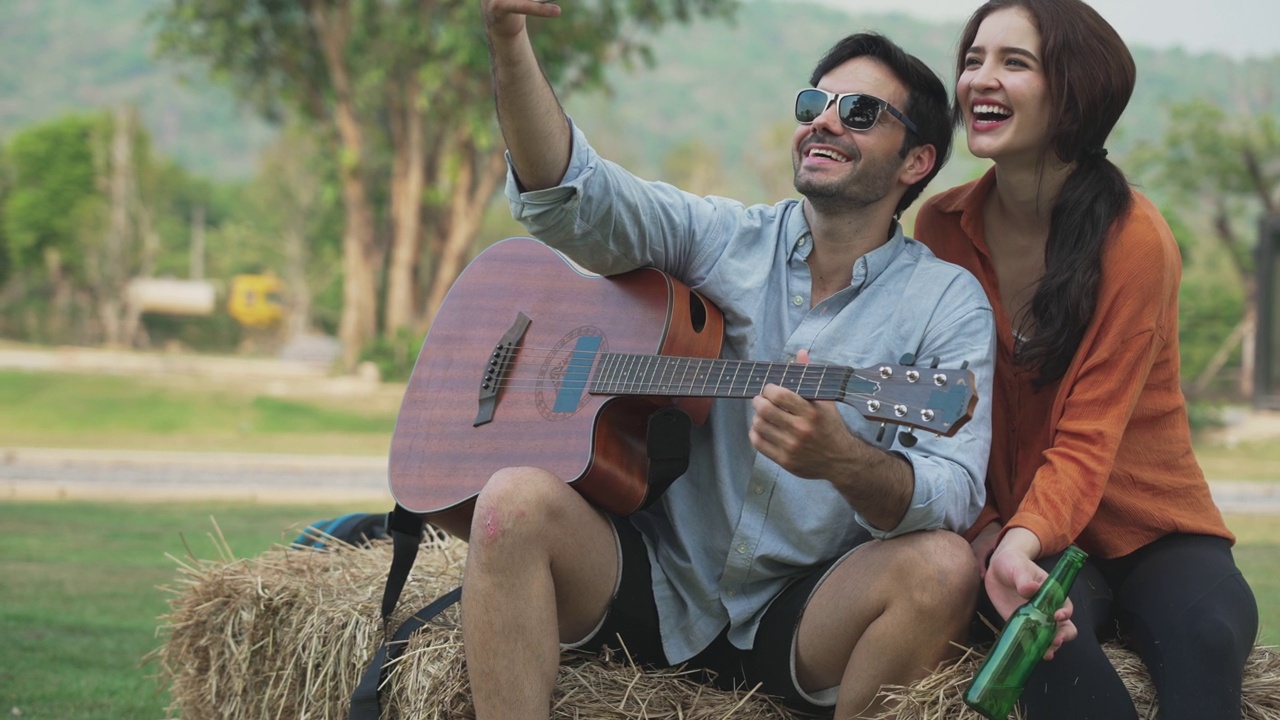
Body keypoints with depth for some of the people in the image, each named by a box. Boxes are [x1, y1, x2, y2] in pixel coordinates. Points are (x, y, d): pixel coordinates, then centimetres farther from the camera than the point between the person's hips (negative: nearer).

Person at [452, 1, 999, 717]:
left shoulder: (949, 302, 0)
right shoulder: (723, 239, 6)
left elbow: (954, 497, -15)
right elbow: (568, 195, -10)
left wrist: (844, 460, -37)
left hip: (800, 628, -1)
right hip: (654, 585, 2)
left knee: (943, 566, -30)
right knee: (517, 498, -26)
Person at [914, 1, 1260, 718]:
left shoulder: (1135, 240, -12)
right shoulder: (942, 227, 1)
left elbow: (1086, 441, -17)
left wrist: (1023, 541, -37)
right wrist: (989, 542, -16)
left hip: (1148, 531, -2)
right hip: (1010, 531, 2)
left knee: (1205, 634, -35)